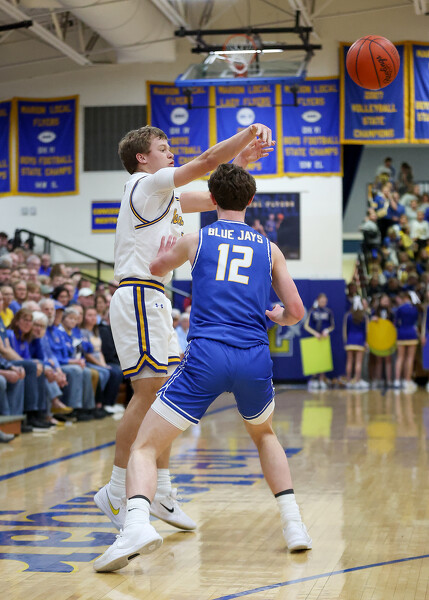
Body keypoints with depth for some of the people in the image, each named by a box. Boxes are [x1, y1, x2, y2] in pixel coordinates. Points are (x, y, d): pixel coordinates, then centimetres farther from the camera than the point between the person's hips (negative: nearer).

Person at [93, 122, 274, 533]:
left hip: (152, 302, 10)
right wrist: (248, 133, -6)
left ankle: (161, 493, 14)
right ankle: (116, 495, -8)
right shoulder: (146, 183, -5)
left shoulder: (164, 195, 22)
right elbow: (207, 161, -12)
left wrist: (242, 161, 15)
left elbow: (212, 198, 26)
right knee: (148, 392, -13)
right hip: (139, 296, -10)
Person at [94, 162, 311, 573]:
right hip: (255, 357, 2)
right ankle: (293, 524, 22)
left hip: (206, 355, -2)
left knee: (144, 447, 2)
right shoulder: (268, 248, 15)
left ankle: (136, 524, -26)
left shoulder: (195, 240, 13)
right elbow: (296, 312, 13)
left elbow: (156, 269, 34)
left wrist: (164, 255, 58)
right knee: (264, 434, 32)